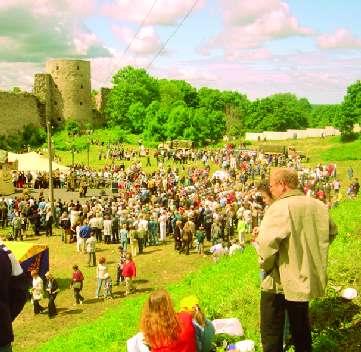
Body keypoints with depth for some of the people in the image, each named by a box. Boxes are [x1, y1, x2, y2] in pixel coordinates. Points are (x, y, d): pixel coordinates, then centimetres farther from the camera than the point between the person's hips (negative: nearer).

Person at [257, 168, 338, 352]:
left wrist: (265, 265, -12)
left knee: (271, 333, 8)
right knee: (301, 327, 25)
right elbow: (331, 233, 16)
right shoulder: (318, 206, 1)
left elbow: (266, 243, -30)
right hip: (307, 279, 7)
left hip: (279, 281, -7)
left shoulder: (279, 208, -22)